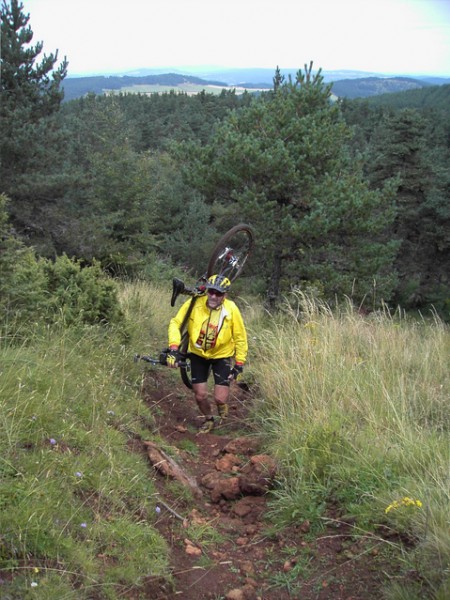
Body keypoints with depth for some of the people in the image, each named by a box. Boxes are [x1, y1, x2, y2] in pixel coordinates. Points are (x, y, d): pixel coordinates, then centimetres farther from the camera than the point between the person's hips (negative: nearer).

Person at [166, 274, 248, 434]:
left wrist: (239, 363, -8)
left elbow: (240, 337, -10)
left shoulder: (231, 309, -22)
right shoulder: (194, 303, -21)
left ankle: (222, 403, 30)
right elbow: (175, 323, -14)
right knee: (200, 396, 3)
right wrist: (174, 348, -25)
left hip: (222, 355, -1)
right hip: (198, 354, 1)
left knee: (220, 399, -8)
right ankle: (209, 420, 35)